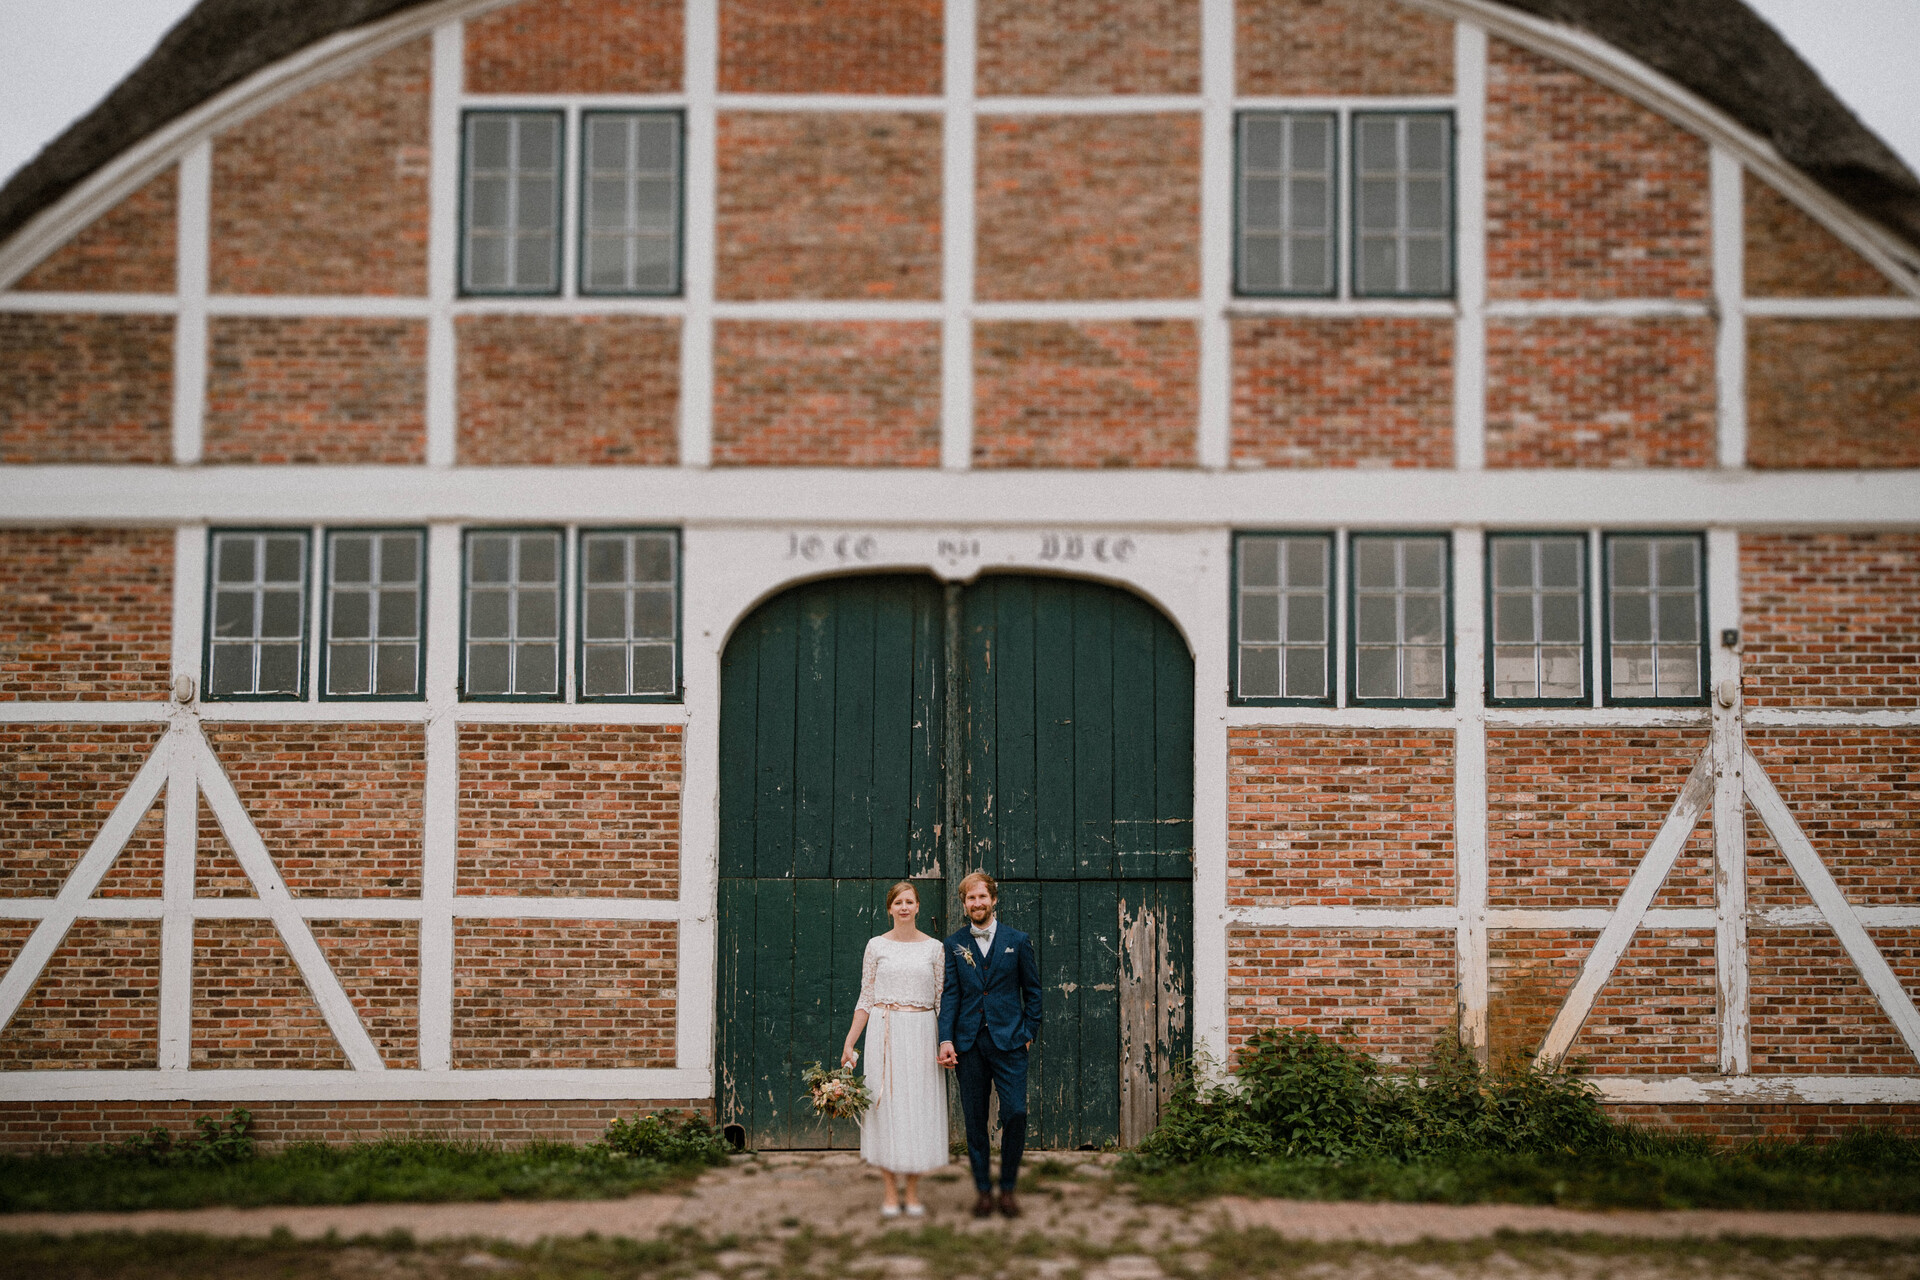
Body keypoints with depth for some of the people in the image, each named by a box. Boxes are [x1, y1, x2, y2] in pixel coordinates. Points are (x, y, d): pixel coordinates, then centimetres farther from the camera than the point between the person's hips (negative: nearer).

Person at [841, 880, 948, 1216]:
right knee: (886, 1106, -1)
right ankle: (891, 1191, 8)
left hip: (921, 1034, 1)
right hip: (884, 1034, 0)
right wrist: (849, 1043, 1)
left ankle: (914, 1191, 11)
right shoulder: (877, 946, 5)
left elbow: (942, 1000, 8)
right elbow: (866, 998, 6)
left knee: (919, 1107, 1)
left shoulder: (934, 948, 6)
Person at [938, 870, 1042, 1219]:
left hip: (1008, 1041, -1)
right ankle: (982, 1188, 17)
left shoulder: (1017, 940, 5)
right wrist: (946, 1039, -8)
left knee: (1015, 1113, -10)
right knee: (975, 1120, 5)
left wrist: (1029, 1033, 3)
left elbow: (1033, 991, 9)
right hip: (969, 1043, 1)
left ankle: (1007, 1187, 6)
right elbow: (950, 994, 2)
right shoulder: (954, 945, 7)